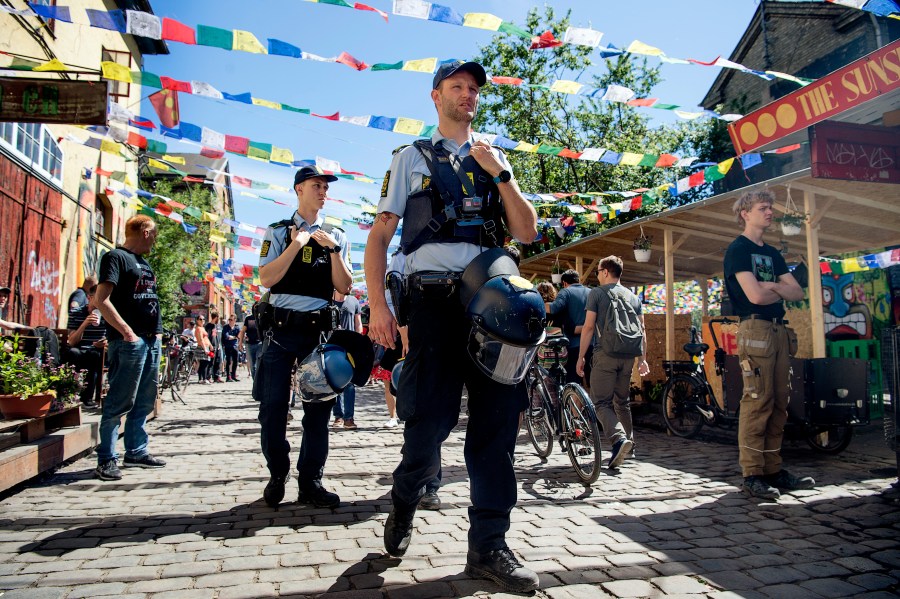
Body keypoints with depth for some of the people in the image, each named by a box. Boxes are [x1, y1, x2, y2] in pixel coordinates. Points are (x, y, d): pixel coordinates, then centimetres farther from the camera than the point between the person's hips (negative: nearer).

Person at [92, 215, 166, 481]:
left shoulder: (143, 262, 20)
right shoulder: (116, 257, -6)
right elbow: (101, 300, -16)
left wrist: (157, 330, 13)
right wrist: (127, 332, -20)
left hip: (151, 340, 9)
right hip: (129, 341, -9)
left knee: (145, 401, 13)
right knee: (120, 402, -6)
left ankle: (137, 452, 22)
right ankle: (107, 459, 2)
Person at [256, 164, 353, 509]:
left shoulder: (336, 236, 13)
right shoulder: (279, 232, 9)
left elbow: (343, 287, 4)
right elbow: (266, 278, -5)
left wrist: (333, 248, -8)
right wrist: (297, 243, -10)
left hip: (319, 329, 1)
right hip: (280, 328, -1)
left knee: (319, 406, 2)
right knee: (273, 405, 1)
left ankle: (310, 481, 12)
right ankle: (277, 475, 19)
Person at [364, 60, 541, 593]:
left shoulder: (495, 159, 20)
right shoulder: (412, 158, 13)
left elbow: (527, 232, 10)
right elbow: (380, 234, 5)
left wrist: (499, 173, -1)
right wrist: (378, 304, -7)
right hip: (434, 299, -3)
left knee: (497, 418, -1)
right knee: (430, 418, -6)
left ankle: (489, 546, 10)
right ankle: (405, 502, 25)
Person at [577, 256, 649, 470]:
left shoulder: (596, 293, -1)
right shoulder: (633, 296, 15)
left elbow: (589, 326, -7)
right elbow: (642, 330, 12)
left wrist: (581, 357, -3)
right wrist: (643, 359, 16)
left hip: (605, 354, -6)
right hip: (628, 356, 6)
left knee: (601, 402, -4)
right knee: (622, 401, 18)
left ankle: (619, 438, -24)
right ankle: (629, 442, 22)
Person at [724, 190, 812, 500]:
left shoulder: (772, 253, 23)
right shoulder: (738, 249, -2)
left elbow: (798, 292, 14)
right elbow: (755, 295, -14)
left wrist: (772, 287, -4)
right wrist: (781, 292, 5)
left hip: (779, 331, 8)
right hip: (755, 330, -8)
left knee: (779, 404, 7)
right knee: (757, 402, -10)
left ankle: (773, 470, 14)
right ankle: (752, 475, -6)